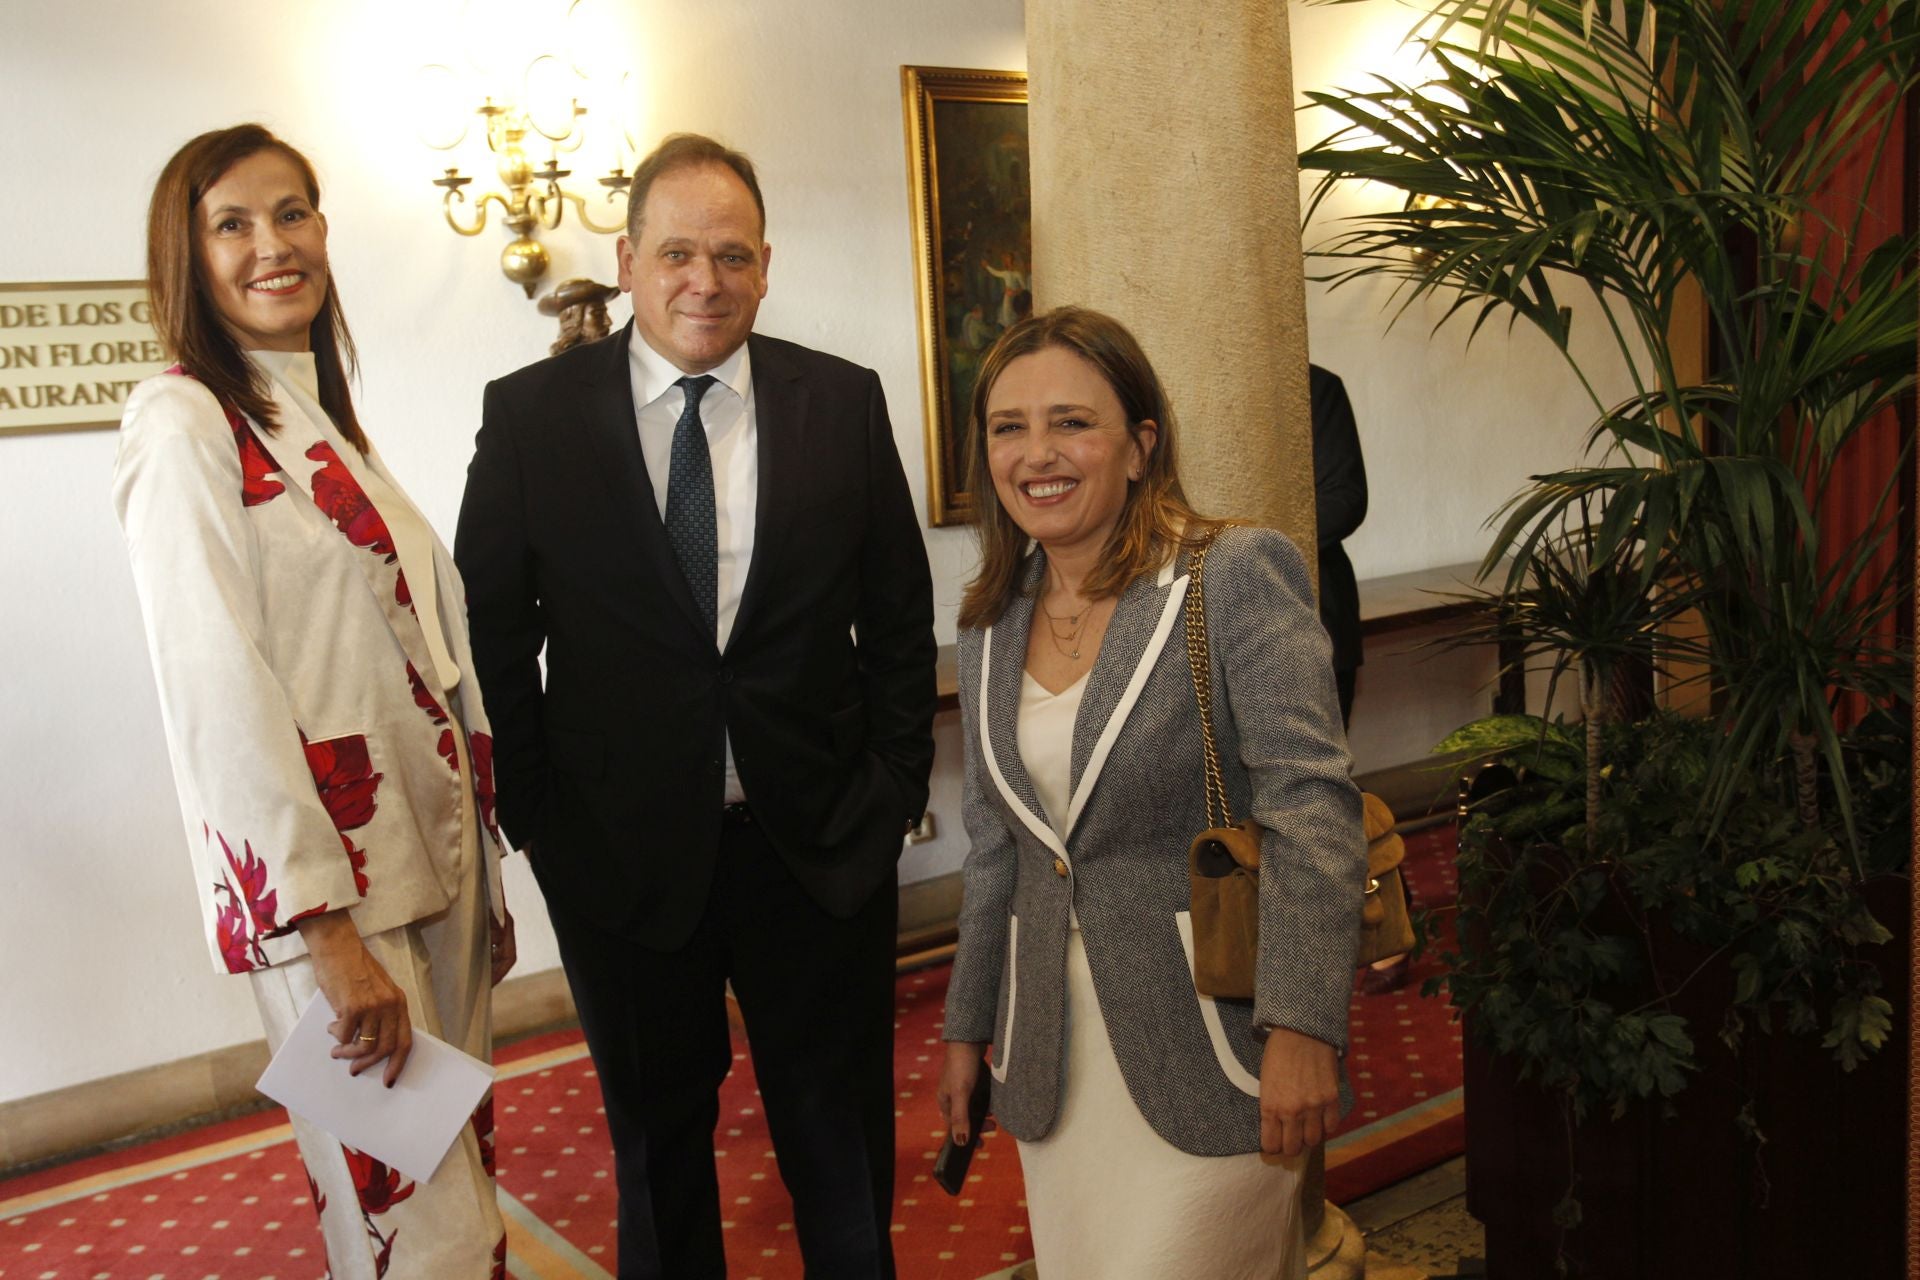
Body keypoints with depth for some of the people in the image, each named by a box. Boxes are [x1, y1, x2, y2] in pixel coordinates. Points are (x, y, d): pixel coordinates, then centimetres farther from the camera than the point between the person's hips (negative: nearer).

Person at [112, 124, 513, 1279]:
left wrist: (485, 875, 14)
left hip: (435, 854, 8)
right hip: (327, 887, -8)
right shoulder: (185, 423, -9)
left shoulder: (327, 419, 15)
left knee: (461, 1174, 15)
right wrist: (319, 924, -19)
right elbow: (218, 692, -17)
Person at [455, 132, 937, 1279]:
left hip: (821, 841, 1)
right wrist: (532, 804, -3)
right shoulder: (530, 414, -4)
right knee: (658, 1134, 20)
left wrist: (898, 782, 0)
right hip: (622, 850, 0)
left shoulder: (844, 402, -2)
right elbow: (491, 630, 0)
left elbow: (901, 614, 3)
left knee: (842, 1132, 18)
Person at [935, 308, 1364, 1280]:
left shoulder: (1239, 575, -10)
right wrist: (968, 1024, 19)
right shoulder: (990, 624, 9)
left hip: (1203, 1049, -5)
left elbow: (1311, 807, -16)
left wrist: (1302, 1027, -22)